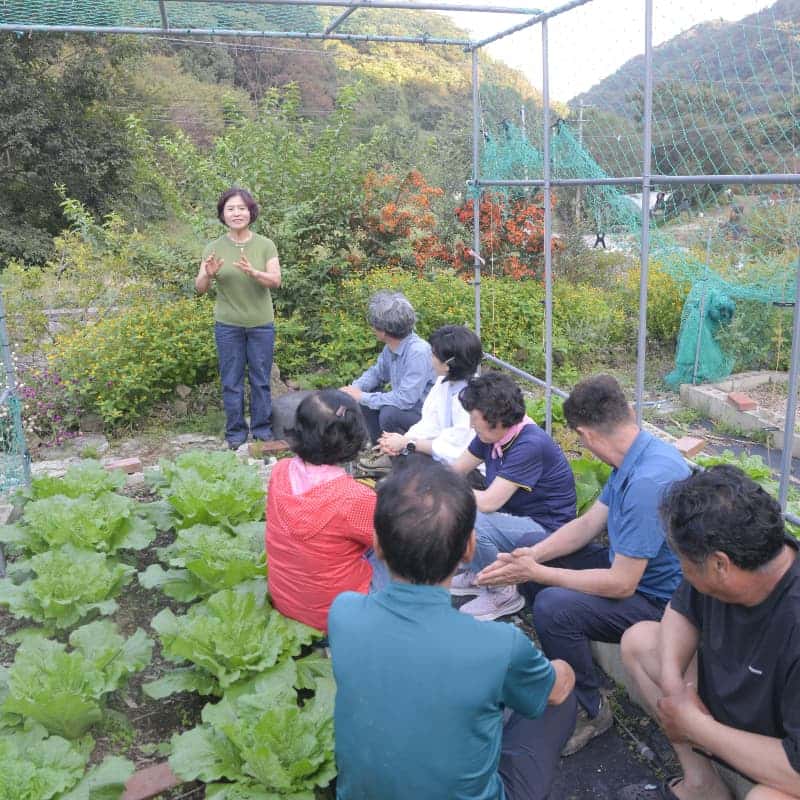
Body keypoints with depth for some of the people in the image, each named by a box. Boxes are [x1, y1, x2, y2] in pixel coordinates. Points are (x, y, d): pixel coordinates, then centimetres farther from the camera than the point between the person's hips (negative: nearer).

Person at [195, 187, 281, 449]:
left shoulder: (265, 245, -3)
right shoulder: (214, 248, -2)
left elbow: (276, 281, -13)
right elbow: (200, 288, -4)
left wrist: (252, 272, -32)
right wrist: (208, 274, -26)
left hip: (261, 324, 0)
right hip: (227, 325, 0)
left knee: (261, 379, 9)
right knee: (231, 381, 7)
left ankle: (262, 428, 23)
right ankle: (235, 432, 20)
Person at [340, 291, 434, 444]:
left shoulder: (418, 351, -29)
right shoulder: (390, 347, -3)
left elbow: (405, 399, -32)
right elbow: (376, 373, 14)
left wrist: (362, 397, -23)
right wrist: (354, 389, -6)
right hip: (404, 406, 9)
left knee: (389, 413, -31)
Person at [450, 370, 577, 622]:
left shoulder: (531, 445, -28)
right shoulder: (492, 435, -2)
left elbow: (488, 502, -30)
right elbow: (454, 471, 9)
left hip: (545, 528, -9)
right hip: (514, 516, 9)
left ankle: (503, 594, -5)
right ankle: (476, 574, 16)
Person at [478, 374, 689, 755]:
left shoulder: (648, 481, -33)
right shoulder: (635, 458, -2)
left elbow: (621, 585, -29)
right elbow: (589, 523, 6)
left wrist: (535, 573, -20)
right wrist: (532, 556, -8)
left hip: (658, 599, -10)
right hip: (630, 563, 10)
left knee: (553, 607, -31)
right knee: (531, 547, 10)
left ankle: (590, 711, -4)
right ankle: (563, 661, 23)